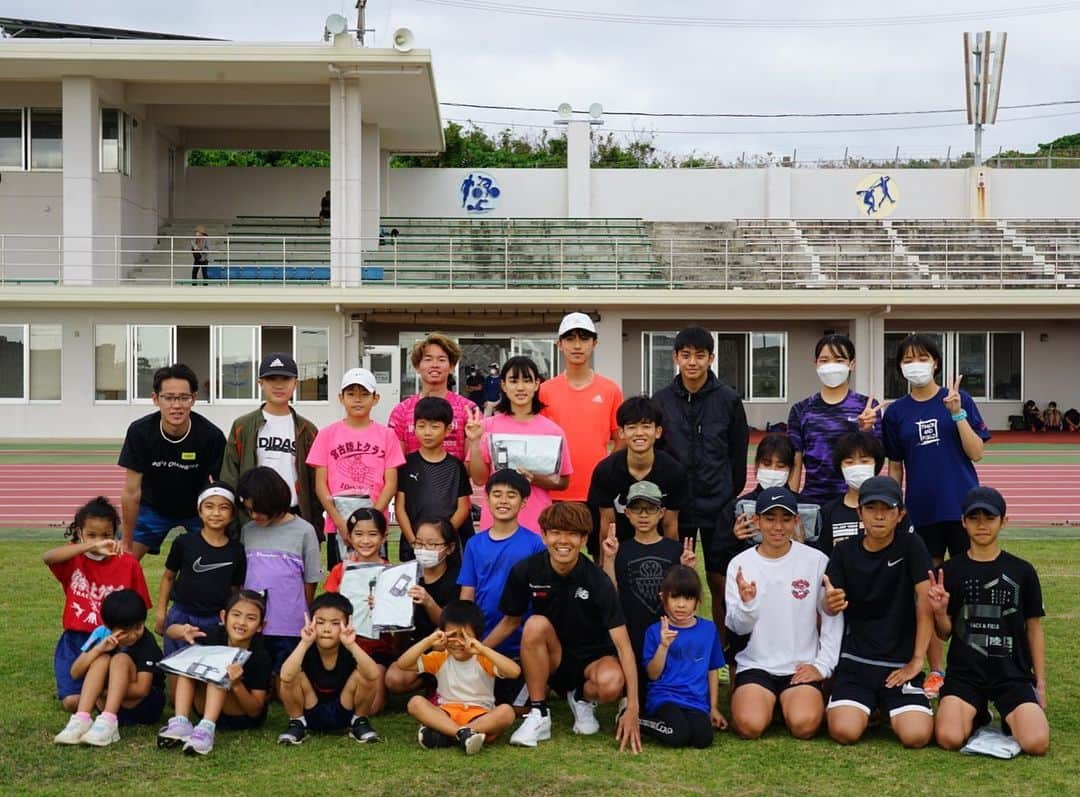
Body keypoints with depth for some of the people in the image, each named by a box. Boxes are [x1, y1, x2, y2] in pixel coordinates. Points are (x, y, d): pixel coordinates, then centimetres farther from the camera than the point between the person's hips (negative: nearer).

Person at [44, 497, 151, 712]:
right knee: (72, 701, -15)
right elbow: (47, 557, -29)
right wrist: (92, 546, -40)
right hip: (76, 640, 0)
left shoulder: (128, 563, -3)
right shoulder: (74, 558, -4)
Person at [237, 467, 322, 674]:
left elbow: (310, 580, 3)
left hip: (290, 628, -3)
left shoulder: (303, 531, -3)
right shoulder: (248, 531, 7)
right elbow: (238, 578, 10)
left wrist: (304, 618, 7)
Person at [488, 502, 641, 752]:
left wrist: (632, 708, -30)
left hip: (592, 658, -1)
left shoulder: (597, 581, -20)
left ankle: (583, 698, 3)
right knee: (536, 624, -31)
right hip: (549, 660, 2)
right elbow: (510, 621, 3)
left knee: (611, 684, -36)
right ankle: (538, 715, -16)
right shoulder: (526, 572, -14)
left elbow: (622, 644, -24)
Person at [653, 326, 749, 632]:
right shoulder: (661, 400, 3)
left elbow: (738, 454, 6)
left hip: (718, 506, -1)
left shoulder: (729, 400, 1)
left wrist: (731, 495, 5)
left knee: (719, 581, 4)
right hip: (674, 505, 1)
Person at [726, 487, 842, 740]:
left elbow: (832, 618, 2)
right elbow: (738, 628, -2)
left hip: (802, 667, 0)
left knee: (804, 725, -25)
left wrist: (823, 665, -4)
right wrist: (746, 603, -23)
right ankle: (758, 701, 11)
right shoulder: (740, 564, -1)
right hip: (755, 665, 1)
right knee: (750, 725, -24)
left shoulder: (817, 561, -4)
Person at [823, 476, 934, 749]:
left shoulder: (911, 546, -3)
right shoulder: (844, 553, 3)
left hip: (900, 664, -1)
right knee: (845, 732, -23)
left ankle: (893, 712, 14)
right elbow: (830, 607, -2)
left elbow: (925, 604, -8)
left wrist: (917, 660, -12)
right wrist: (831, 604, -28)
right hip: (855, 661, 1)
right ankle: (866, 708, 13)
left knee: (916, 735, -22)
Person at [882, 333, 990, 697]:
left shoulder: (958, 399, 2)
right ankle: (936, 670, 16)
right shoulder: (896, 412, 6)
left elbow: (976, 453, -4)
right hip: (921, 512, 2)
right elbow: (895, 468, 11)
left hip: (962, 507, -1)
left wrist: (957, 413, -15)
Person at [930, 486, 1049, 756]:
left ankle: (1010, 718, 11)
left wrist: (1040, 682, 8)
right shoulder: (950, 571, 3)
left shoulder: (1022, 571, 3)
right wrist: (940, 611, -15)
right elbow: (944, 634, 7)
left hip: (1013, 674, 0)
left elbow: (1034, 629, 10)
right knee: (949, 738, -24)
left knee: (1036, 743, -24)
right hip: (965, 673, 0)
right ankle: (976, 715, 11)